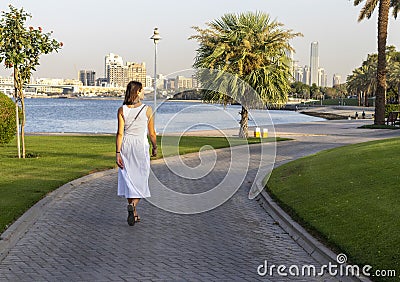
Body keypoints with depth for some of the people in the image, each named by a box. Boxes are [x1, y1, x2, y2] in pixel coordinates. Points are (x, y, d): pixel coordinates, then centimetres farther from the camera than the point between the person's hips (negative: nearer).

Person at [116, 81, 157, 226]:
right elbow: (151, 133, 0)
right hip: (141, 145, -3)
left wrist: (118, 153, -4)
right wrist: (155, 147, 16)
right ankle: (132, 205, -20)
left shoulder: (122, 110, -2)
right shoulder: (147, 110, -6)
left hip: (126, 146, 3)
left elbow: (120, 133, -6)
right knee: (141, 180, 6)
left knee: (129, 179, 12)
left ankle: (134, 214, 19)